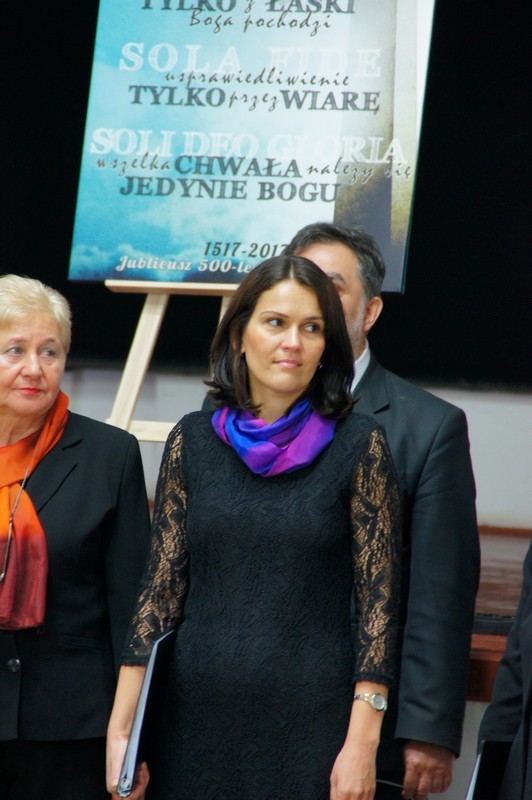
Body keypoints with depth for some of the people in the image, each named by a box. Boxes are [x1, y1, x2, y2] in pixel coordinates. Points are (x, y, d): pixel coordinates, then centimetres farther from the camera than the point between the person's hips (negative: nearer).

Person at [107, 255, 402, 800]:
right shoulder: (193, 439, 5)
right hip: (196, 712, 2)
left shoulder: (358, 444, -2)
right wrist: (120, 731, -2)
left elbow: (378, 599, -4)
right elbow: (160, 589, 5)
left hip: (311, 721, -2)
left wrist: (362, 742, -11)